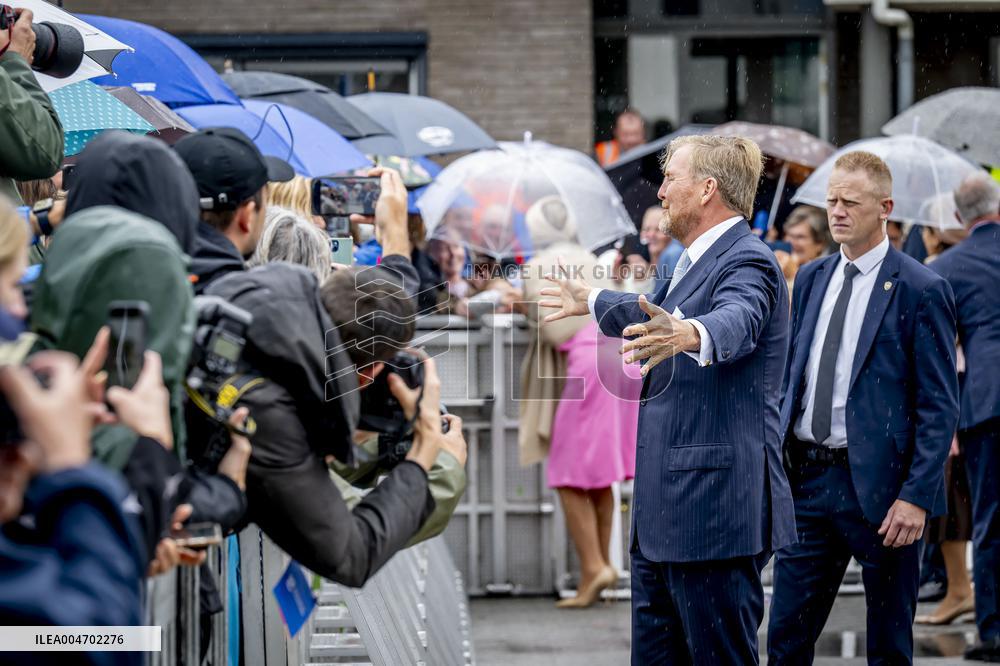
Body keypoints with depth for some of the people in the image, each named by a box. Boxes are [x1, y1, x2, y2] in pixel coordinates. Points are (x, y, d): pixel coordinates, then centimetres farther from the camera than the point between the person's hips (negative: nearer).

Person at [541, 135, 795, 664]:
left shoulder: (746, 262, -13)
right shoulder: (695, 262, 19)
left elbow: (736, 322, -36)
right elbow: (652, 313, 40)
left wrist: (687, 336, -57)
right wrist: (591, 302, 56)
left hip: (714, 514, -10)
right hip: (662, 515, 10)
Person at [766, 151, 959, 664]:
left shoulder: (921, 290, -7)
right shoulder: (811, 279, 12)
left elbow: (940, 407, -9)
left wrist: (917, 496, -16)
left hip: (878, 486, -5)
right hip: (807, 480, 5)